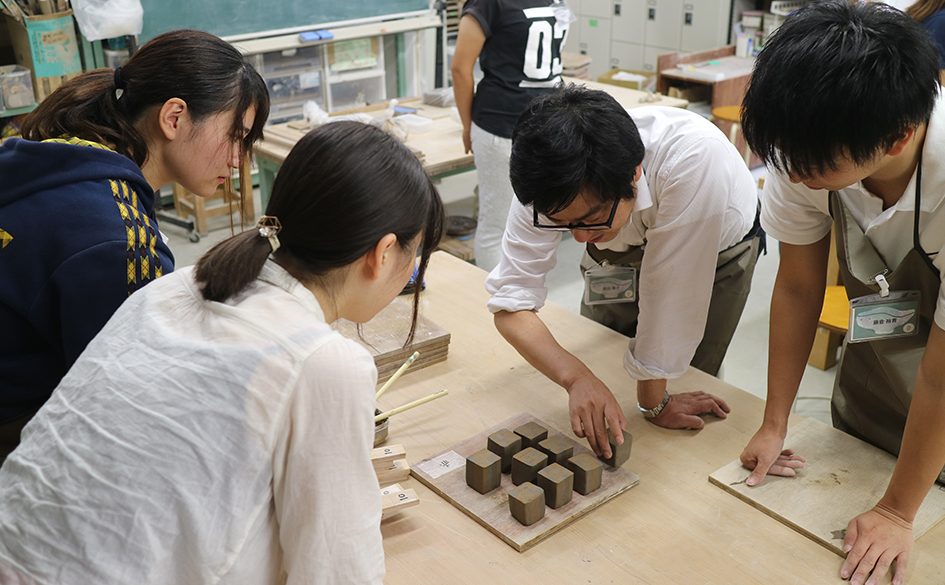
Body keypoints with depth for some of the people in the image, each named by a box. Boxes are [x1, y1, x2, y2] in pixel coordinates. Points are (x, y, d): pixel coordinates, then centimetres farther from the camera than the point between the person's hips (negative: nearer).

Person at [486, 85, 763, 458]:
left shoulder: (695, 157, -47)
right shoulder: (550, 184, -35)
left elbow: (670, 288, -40)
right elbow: (510, 301, -32)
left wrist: (654, 401, -29)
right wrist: (576, 377, -48)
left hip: (715, 249, -2)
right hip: (623, 250, 3)